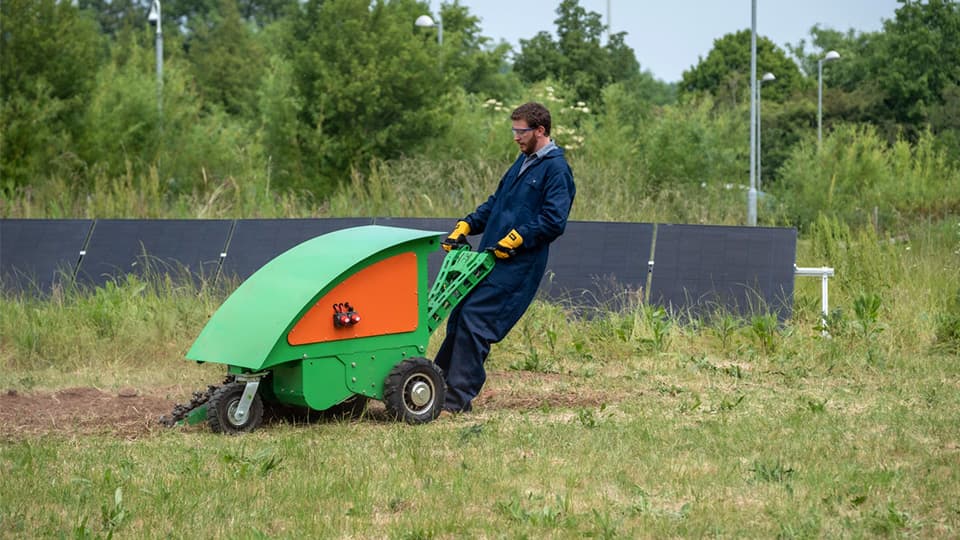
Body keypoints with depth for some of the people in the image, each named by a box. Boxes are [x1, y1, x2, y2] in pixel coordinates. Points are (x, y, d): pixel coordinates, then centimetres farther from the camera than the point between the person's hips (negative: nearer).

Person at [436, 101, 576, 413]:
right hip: (491, 257, 9)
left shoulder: (556, 169, -9)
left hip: (518, 264, -9)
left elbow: (553, 221, -18)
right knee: (459, 317, 8)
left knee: (473, 320, -14)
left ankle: (458, 398, -11)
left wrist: (518, 237, -22)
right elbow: (496, 202, 28)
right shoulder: (523, 162, 20)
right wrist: (466, 226, 16)